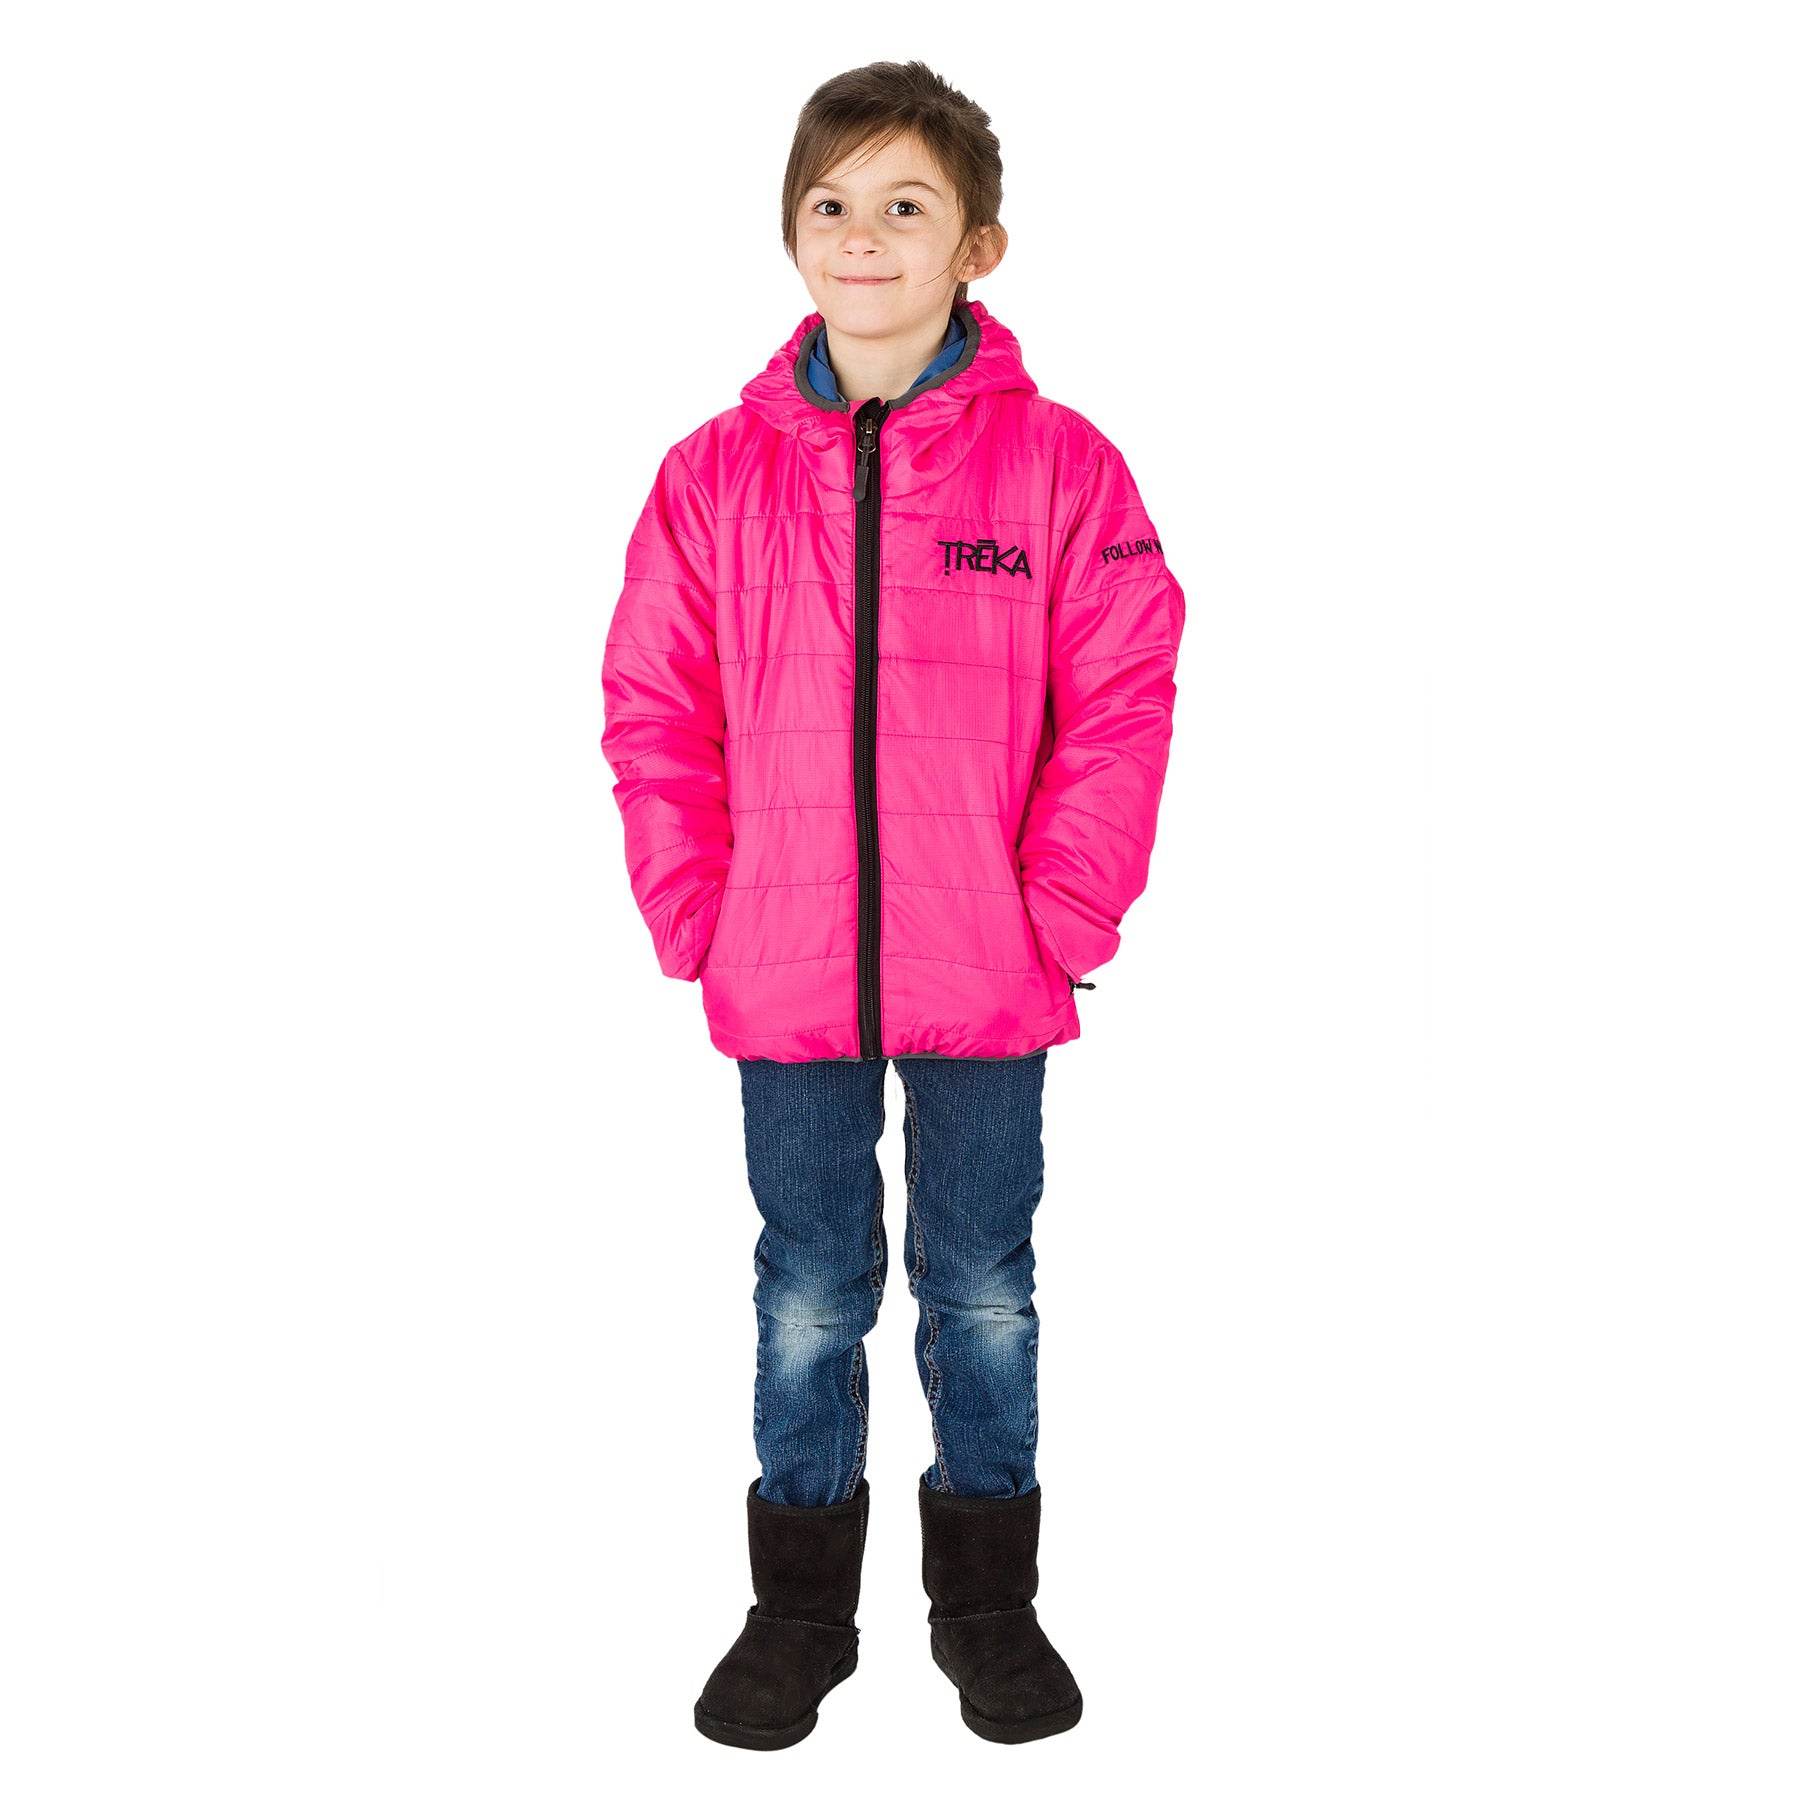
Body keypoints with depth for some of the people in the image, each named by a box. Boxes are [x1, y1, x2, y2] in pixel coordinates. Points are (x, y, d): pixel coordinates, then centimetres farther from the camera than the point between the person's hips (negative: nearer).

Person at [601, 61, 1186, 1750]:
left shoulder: (1058, 464, -5)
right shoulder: (716, 472, 0)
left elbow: (1120, 709, -6)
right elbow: (656, 713, 3)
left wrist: (1061, 921, -10)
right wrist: (699, 920, -3)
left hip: (985, 983, -1)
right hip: (785, 984, 1)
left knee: (982, 1292, 13)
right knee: (808, 1300, 14)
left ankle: (987, 1605, 32)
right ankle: (801, 1610, 31)